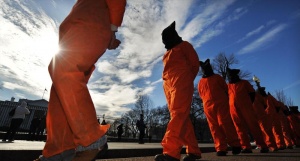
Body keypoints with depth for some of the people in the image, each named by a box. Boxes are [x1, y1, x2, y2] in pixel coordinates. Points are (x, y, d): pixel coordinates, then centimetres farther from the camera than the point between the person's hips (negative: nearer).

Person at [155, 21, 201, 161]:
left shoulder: (184, 45, 13)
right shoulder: (167, 53, 30)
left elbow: (195, 63, 7)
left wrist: (187, 80, 8)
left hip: (181, 83, -6)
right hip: (168, 85, 7)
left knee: (178, 114, -19)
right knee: (181, 117, 1)